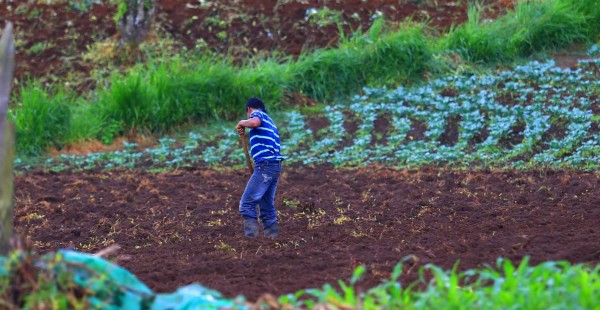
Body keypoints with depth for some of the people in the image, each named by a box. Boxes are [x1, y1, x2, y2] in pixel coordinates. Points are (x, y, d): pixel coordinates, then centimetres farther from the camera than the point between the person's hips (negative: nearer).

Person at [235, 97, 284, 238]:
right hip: (276, 165, 9)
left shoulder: (257, 113, 3)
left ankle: (251, 236, -19)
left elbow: (255, 122, -23)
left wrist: (242, 123, -3)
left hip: (265, 165, -9)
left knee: (247, 204, -10)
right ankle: (272, 236, 10)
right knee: (267, 207, 13)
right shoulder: (270, 122, 28)